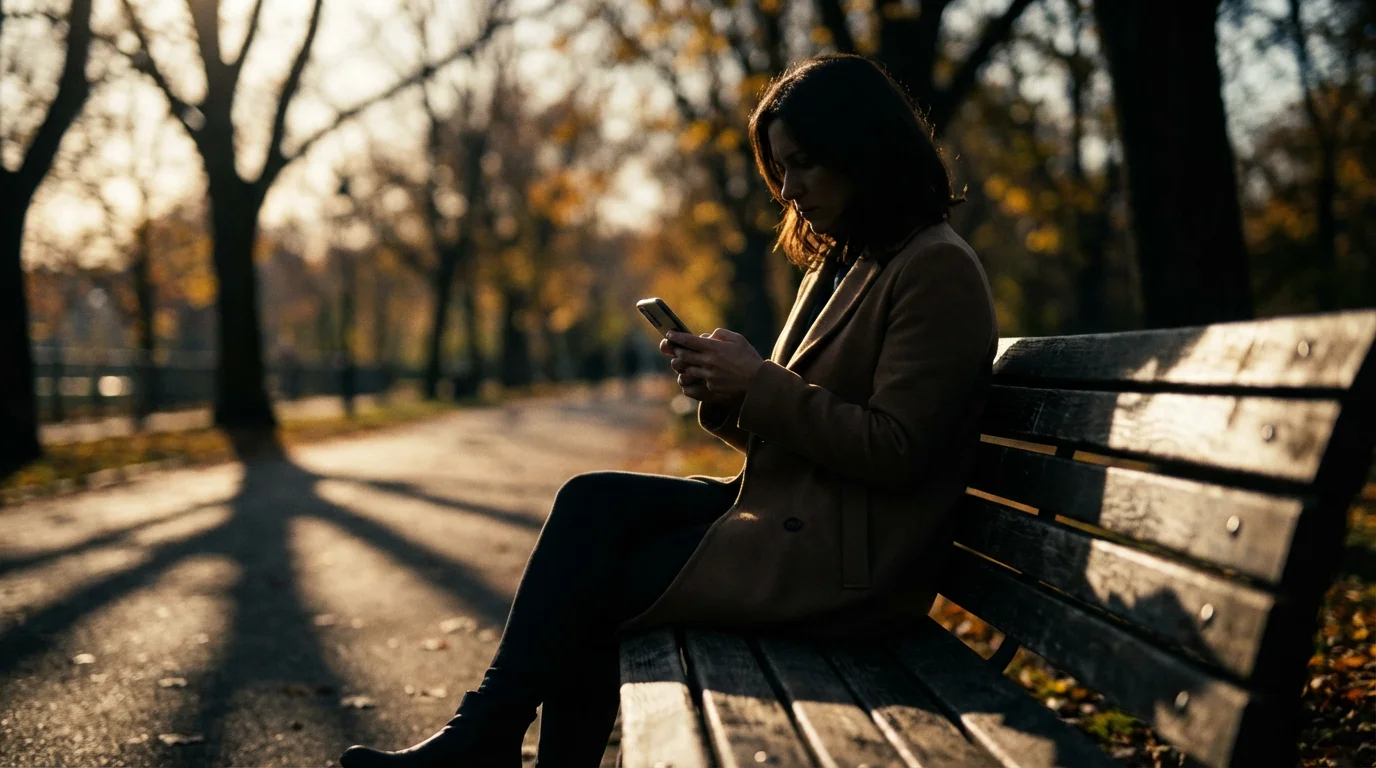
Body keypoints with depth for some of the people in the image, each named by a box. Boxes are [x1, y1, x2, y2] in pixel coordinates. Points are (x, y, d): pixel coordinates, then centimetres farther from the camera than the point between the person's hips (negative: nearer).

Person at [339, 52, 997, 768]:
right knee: (592, 500, -8)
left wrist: (759, 383, -17)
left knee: (589, 587, -11)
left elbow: (893, 449, -19)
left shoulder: (936, 268, -12)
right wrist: (725, 392, -3)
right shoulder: (839, 265, 18)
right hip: (786, 513, 9)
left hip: (846, 563, -9)